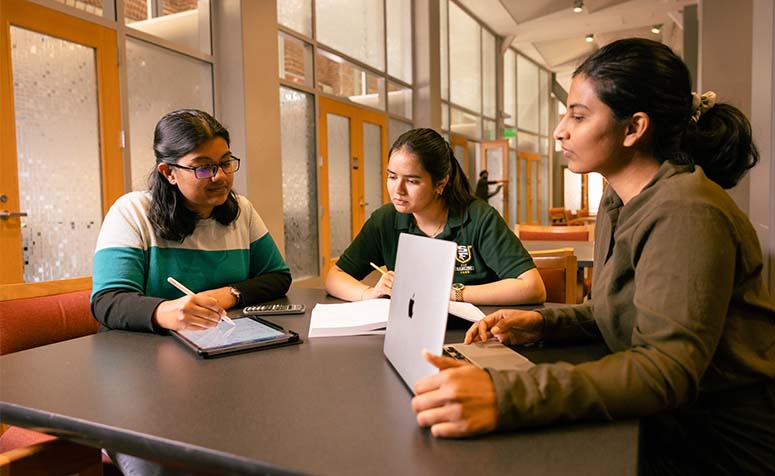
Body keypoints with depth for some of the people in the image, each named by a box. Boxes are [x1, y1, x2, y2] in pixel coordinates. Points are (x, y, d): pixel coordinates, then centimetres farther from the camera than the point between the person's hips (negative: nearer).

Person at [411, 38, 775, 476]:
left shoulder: (685, 214, -24)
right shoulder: (620, 204, 6)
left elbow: (667, 368, -34)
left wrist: (507, 396, -46)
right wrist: (544, 323, -4)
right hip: (669, 423, 7)